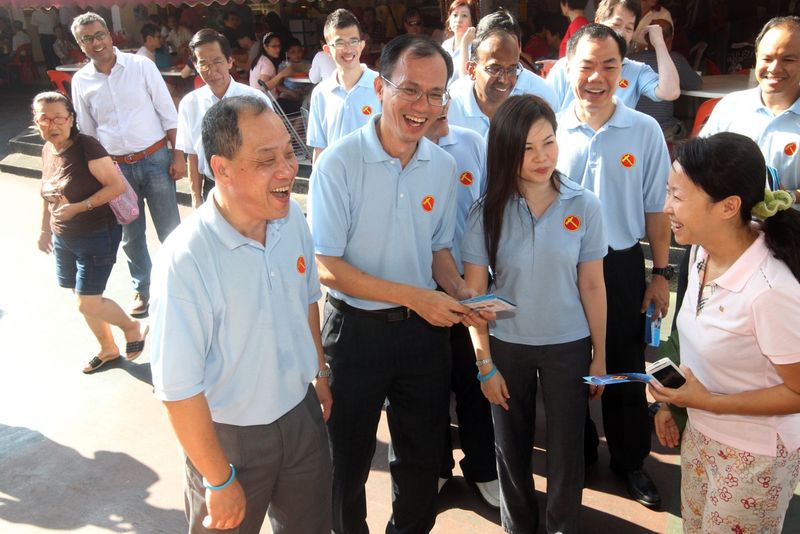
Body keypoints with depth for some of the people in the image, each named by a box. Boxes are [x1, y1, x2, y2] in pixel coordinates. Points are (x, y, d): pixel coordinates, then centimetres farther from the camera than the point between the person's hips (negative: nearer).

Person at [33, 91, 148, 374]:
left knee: (88, 304, -5)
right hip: (63, 239, 7)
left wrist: (79, 207, -25)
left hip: (97, 236, -7)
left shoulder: (87, 146, -19)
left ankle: (133, 327, 23)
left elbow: (117, 185, -22)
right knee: (83, 300, 16)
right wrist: (45, 229, 21)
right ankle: (108, 349, 36)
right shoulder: (47, 150, 2)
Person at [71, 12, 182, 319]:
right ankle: (142, 288, 31)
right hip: (116, 167, 2)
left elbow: (168, 114, -2)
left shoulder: (141, 65, -5)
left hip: (155, 159, -2)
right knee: (130, 235, 13)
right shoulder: (80, 81, 1)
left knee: (170, 229, 4)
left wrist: (178, 156, -6)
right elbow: (87, 132, 10)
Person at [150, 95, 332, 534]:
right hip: (230, 434, -5)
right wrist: (219, 481, -15)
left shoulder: (293, 218, -10)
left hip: (302, 414, 6)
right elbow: (178, 388, -24)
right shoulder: (185, 259, -30)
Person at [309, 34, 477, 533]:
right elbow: (326, 266, -16)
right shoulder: (340, 163, -17)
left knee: (423, 455, 20)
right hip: (356, 329, -4)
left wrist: (460, 294, -9)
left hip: (424, 327, 4)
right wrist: (413, 296, -22)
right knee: (348, 459, 15)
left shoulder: (445, 167, -2)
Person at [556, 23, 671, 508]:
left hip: (622, 266, 0)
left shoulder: (645, 131, -5)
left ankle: (630, 460, 31)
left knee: (626, 368, 11)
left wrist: (661, 273, 0)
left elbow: (656, 209, 1)